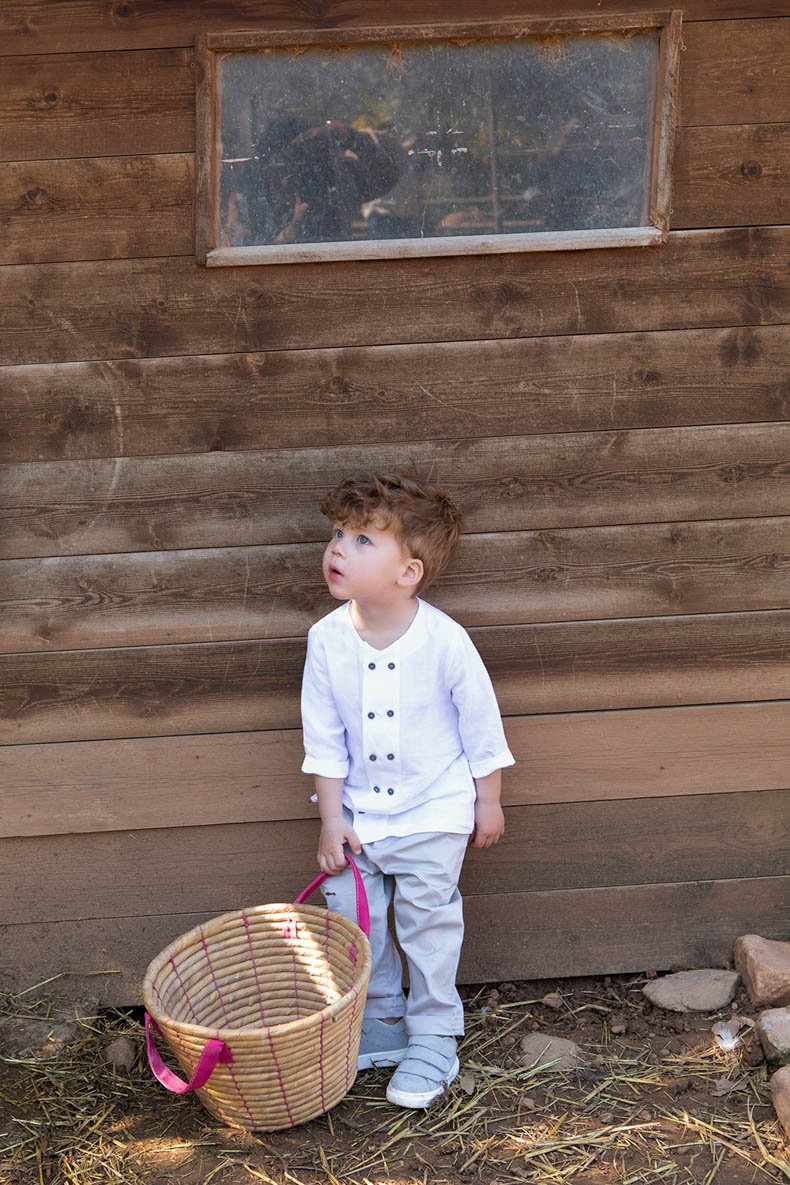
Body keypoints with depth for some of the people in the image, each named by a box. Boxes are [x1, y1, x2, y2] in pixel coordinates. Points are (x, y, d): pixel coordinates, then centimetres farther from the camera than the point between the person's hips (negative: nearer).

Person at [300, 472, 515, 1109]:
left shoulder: (445, 640, -20)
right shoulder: (327, 639, -11)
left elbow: (481, 723, -6)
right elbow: (325, 737, -3)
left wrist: (487, 801, 1)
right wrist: (332, 817, -4)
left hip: (434, 812, -3)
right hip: (358, 811, 4)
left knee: (429, 924, 5)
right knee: (351, 919, 8)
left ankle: (434, 1042, 22)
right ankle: (380, 1025, 30)